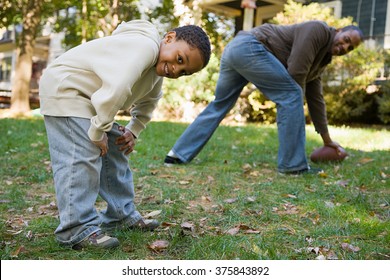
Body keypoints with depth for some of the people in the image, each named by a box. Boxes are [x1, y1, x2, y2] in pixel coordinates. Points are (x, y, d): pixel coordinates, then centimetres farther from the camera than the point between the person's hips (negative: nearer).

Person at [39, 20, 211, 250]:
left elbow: (148, 102, 21)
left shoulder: (157, 67, 5)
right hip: (64, 90, -10)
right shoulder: (145, 46, -29)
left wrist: (133, 130, 8)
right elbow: (115, 92, -40)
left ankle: (123, 215, 22)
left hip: (90, 99, 10)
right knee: (81, 159, -18)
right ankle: (77, 230, -12)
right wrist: (98, 131, -28)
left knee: (115, 152, 12)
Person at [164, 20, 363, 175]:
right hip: (248, 47, -10)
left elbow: (315, 99, 27)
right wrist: (296, 110, 1)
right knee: (290, 95, -9)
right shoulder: (318, 30, -4)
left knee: (218, 105, 16)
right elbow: (296, 74, -13)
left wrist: (326, 138, 30)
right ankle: (292, 164, -6)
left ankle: (178, 155, 20)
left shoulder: (321, 60, 23)